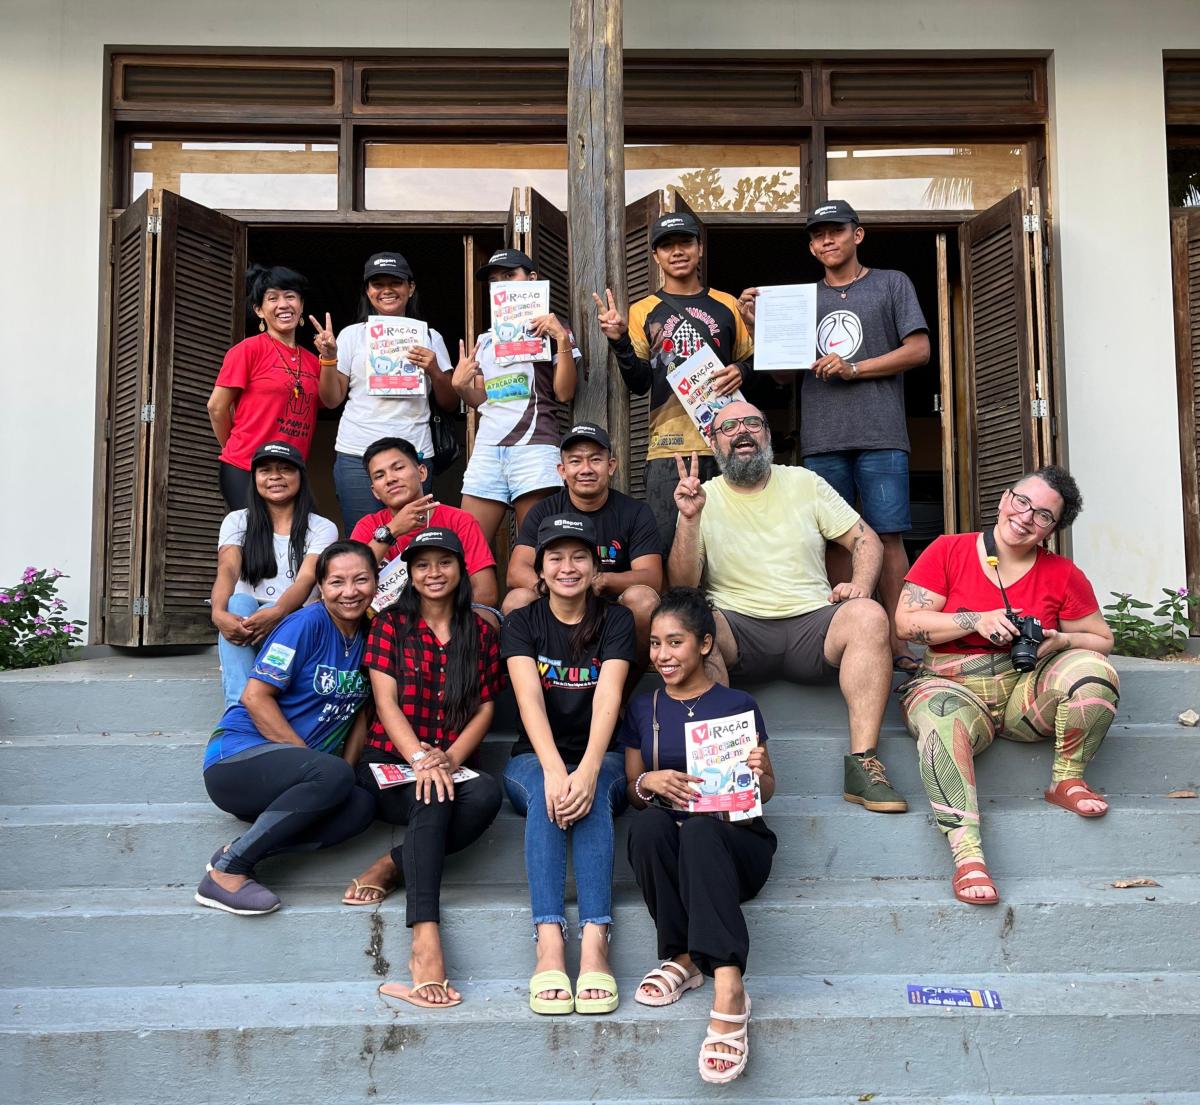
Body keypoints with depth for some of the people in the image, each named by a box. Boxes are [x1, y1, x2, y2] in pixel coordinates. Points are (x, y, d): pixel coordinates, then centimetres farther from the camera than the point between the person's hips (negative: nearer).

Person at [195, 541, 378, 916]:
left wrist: (345, 772, -3)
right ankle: (226, 872, -20)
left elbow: (360, 713, 12)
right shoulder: (308, 623, -11)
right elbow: (255, 696, -14)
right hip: (237, 755, -6)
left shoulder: (369, 637, 8)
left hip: (284, 776, 6)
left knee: (362, 806, -22)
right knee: (332, 775, -33)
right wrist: (313, 761, -16)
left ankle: (239, 851, -13)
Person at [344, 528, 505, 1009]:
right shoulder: (391, 624, 7)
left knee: (487, 793, -33)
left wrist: (450, 758, -13)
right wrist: (420, 758, -21)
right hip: (389, 763, -2)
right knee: (432, 796, -37)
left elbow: (485, 708, 7)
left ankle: (390, 866, -22)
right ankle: (426, 941, -46)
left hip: (451, 765, 2)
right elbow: (385, 702, -4)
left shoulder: (481, 633, 13)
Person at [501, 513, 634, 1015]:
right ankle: (549, 941, -42)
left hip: (599, 759, 0)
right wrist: (553, 769, -34)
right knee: (545, 793, -33)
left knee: (593, 794, -33)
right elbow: (530, 699, -15)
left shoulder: (615, 620, 1)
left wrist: (587, 770, -33)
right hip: (533, 759, 0)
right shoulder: (522, 622, 2)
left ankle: (594, 943, -42)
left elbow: (607, 698, -15)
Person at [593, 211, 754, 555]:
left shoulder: (727, 305, 13)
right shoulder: (643, 311, 10)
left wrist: (742, 371, -2)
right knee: (667, 546, -6)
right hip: (668, 447, -1)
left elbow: (752, 360, 21)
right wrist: (620, 342, -14)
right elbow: (639, 384, 2)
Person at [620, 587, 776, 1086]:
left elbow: (765, 791, 8)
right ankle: (683, 957, -22)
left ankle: (728, 989, -46)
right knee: (647, 822, -34)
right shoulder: (643, 709, 14)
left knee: (699, 829, -38)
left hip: (737, 842, -2)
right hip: (664, 848, 2)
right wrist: (649, 782, -11)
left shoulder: (738, 705, 7)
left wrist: (759, 773, -16)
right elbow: (632, 792, 13)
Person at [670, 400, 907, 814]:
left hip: (812, 624, 2)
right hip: (740, 628, -1)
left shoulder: (803, 482, 15)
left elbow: (865, 538, 14)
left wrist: (860, 587, -6)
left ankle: (863, 764, -28)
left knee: (869, 615, -28)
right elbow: (682, 585, -1)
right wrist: (689, 519, -15)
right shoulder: (704, 498, 8)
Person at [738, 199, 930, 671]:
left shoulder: (891, 284, 12)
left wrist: (854, 368, -8)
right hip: (821, 438, 3)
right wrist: (757, 327, 0)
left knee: (887, 537, -6)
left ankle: (897, 643, -4)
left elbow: (919, 349, 3)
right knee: (834, 540, 2)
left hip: (880, 435, -3)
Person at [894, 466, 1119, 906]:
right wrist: (977, 621, -14)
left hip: (1027, 689, 3)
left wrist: (1060, 641, -10)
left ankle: (1067, 779, -5)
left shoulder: (1063, 574, 7)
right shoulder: (948, 552, 2)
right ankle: (967, 854, -42)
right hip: (953, 687, -2)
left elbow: (1102, 640, 13)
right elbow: (907, 622, -4)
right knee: (941, 718, -37)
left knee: (1093, 670, -25)